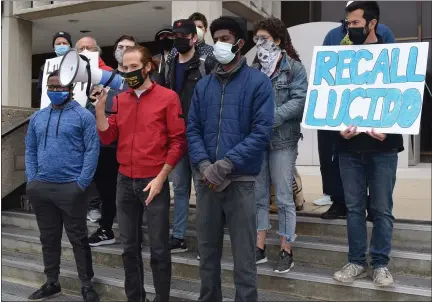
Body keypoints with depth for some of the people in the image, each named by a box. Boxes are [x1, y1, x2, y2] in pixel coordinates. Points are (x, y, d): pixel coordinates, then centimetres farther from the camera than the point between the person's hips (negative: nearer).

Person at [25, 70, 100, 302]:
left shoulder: (83, 116, -4)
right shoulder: (37, 117, 13)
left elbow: (92, 151, -9)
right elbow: (30, 151, 15)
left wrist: (81, 184, -15)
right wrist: (31, 181, 4)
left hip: (71, 187, -5)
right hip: (41, 187, 5)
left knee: (78, 238, 2)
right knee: (48, 237, 14)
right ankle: (52, 283, 28)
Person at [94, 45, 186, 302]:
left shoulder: (168, 97, -4)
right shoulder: (120, 100, 10)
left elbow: (178, 141, -7)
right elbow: (107, 138, 6)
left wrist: (160, 178, -11)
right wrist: (100, 107, -6)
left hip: (154, 182, -4)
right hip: (125, 181, 5)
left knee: (159, 249, 3)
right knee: (129, 247, 13)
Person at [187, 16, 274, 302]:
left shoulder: (259, 82, -2)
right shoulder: (203, 85, 12)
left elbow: (262, 131, -11)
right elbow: (192, 129, 7)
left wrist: (225, 166, -17)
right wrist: (204, 165, -11)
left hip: (240, 181, -4)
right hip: (206, 181, 5)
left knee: (243, 256, 3)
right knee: (207, 251, 16)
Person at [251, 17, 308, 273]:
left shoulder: (294, 68, 0)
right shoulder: (254, 69, 13)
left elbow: (300, 101, -11)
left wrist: (271, 118, -21)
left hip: (282, 140, -4)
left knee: (284, 198, 2)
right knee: (258, 196, 10)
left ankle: (287, 251, 14)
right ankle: (260, 247, 22)